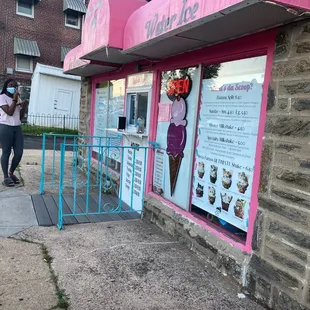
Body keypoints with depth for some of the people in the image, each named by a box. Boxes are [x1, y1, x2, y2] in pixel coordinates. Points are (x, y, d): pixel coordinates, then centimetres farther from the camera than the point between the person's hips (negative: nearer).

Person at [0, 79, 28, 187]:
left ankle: (11, 173, 23)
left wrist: (24, 107, -1)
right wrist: (15, 99, -11)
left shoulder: (18, 99, 16)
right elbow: (9, 112, -16)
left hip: (17, 128, 6)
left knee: (19, 153, 3)